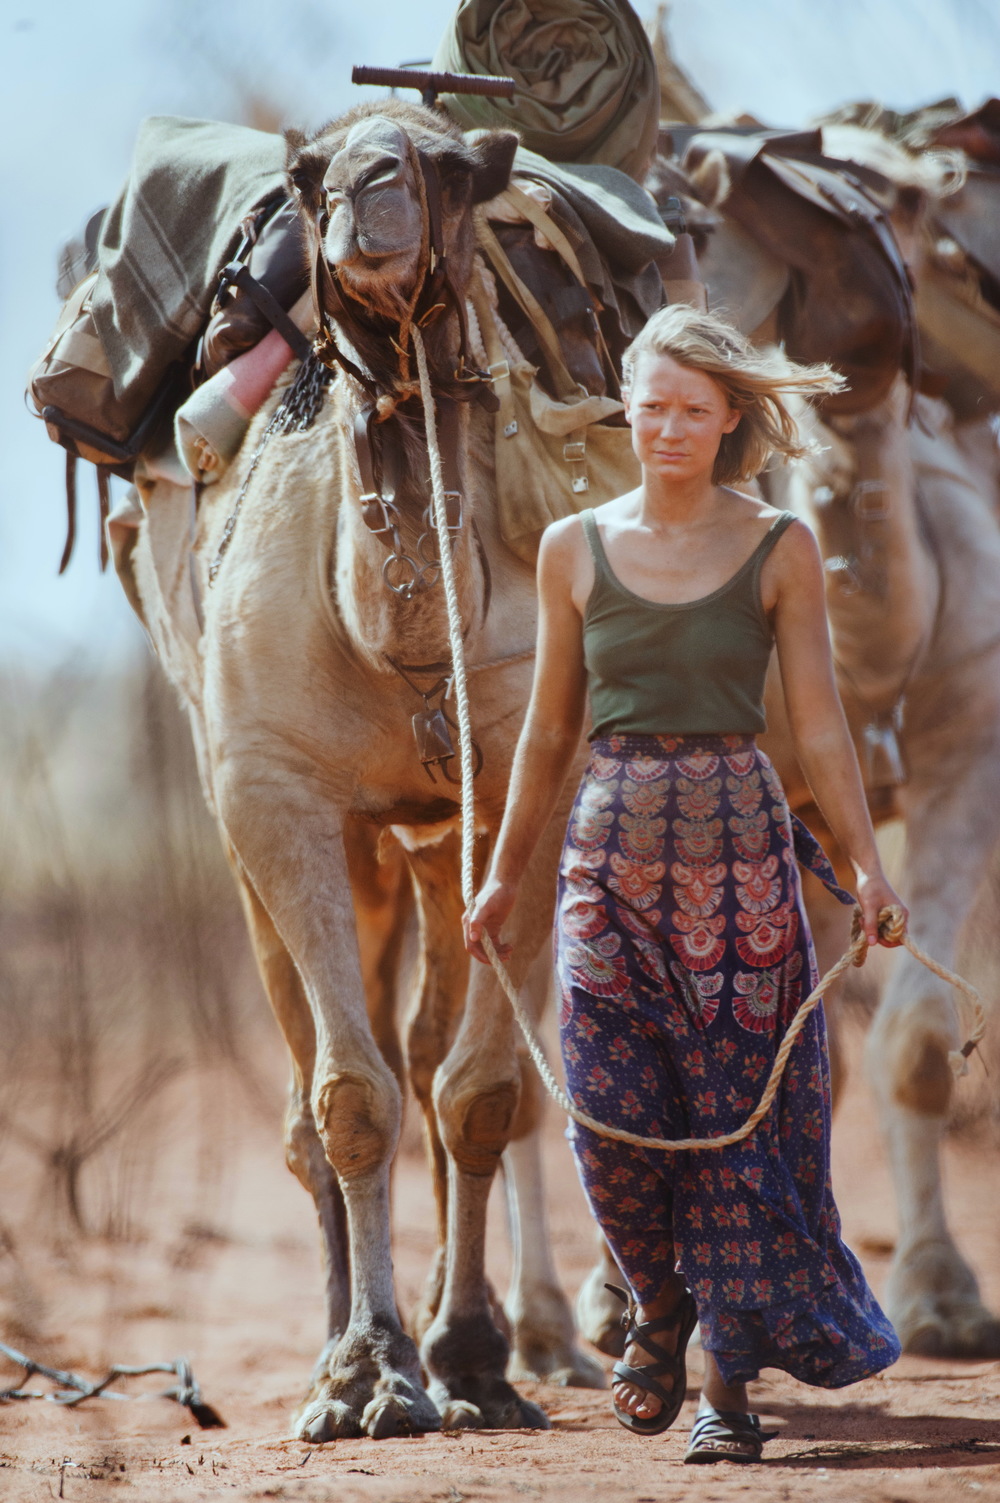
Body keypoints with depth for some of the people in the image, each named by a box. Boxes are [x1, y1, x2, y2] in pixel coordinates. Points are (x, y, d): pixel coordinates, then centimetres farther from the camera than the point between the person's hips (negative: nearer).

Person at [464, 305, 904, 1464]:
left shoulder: (779, 551, 2)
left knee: (738, 1117, -3)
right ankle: (658, 1310, 23)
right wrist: (504, 876, 15)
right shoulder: (575, 550, 7)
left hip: (740, 847, -2)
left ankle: (730, 1381, 6)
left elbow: (818, 726, 2)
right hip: (613, 847, 2)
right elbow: (549, 730, 14)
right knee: (613, 1117, -5)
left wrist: (866, 864, -8)